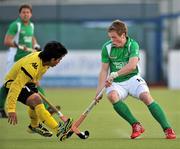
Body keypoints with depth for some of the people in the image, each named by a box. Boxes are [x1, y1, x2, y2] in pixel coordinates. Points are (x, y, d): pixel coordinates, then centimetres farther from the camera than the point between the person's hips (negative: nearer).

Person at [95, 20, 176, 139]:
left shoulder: (133, 45, -10)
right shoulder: (107, 48, -4)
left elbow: (132, 65, -24)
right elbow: (104, 70, -2)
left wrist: (115, 74, -32)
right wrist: (99, 91, -11)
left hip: (133, 79, -1)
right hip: (116, 84, 1)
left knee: (146, 97, -26)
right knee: (112, 96, -32)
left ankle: (167, 129, -22)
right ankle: (136, 125, -27)